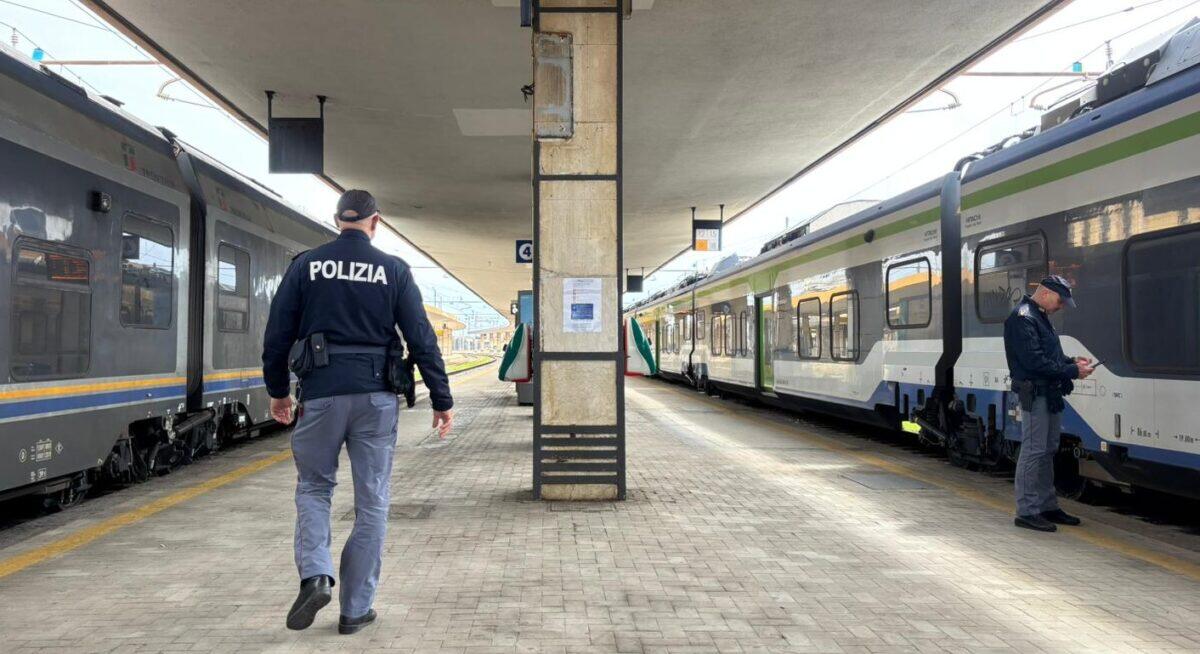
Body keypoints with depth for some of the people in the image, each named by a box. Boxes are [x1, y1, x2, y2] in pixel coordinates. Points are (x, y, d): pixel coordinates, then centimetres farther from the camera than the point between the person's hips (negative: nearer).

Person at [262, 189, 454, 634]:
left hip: (321, 393, 1)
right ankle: (355, 609, 13)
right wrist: (442, 401, 3)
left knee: (313, 486, 18)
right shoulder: (393, 270, 1)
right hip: (376, 396, 0)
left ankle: (315, 574, -3)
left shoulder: (306, 265, 3)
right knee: (371, 501, 8)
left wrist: (277, 390, 18)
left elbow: (278, 334, 5)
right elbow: (421, 339, -2)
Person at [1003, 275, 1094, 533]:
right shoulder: (1023, 318, -15)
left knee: (1048, 451, 15)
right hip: (1035, 393, -11)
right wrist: (1072, 372, -16)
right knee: (1033, 451, -7)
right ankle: (1027, 511, -2)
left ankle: (1047, 506, 23)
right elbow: (1035, 362, -22)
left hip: (1050, 394, 11)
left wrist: (1071, 361, 8)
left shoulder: (1040, 317, 19)